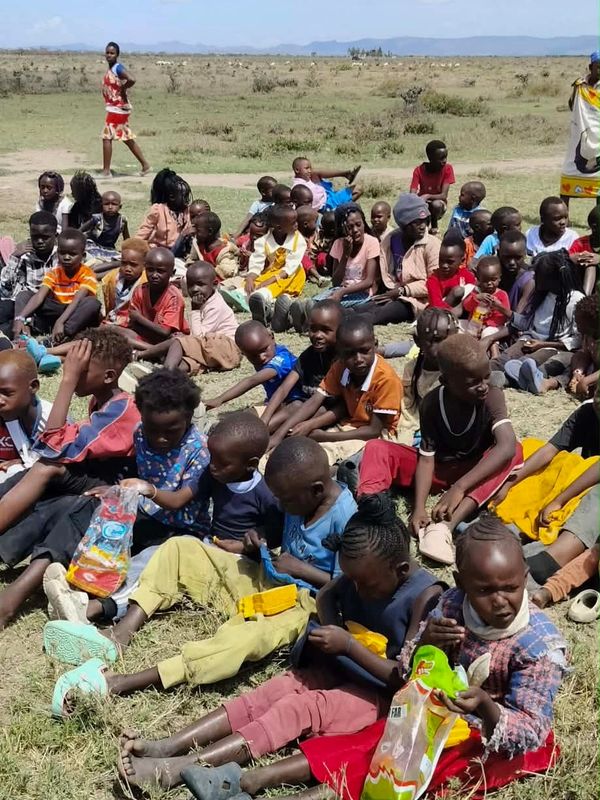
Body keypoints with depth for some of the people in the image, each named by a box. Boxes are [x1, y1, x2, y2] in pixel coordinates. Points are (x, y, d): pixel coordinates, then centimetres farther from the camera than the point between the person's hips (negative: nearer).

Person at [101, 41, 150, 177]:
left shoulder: (118, 68, -16)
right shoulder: (110, 69, 12)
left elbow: (131, 80, -32)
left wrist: (122, 89, -18)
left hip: (117, 108, -10)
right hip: (115, 108, 10)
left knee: (107, 137, -7)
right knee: (127, 138, 15)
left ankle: (106, 171, -3)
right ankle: (145, 165, 20)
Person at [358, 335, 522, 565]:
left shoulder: (491, 396, -23)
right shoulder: (431, 404, -18)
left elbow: (507, 446, -38)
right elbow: (427, 458, -19)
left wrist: (459, 487, -47)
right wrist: (419, 507, -36)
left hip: (474, 470, -1)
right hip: (440, 468, 1)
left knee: (515, 452, -32)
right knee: (377, 449, -17)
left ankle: (446, 525, -46)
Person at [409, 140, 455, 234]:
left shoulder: (447, 169, -17)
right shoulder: (419, 170, -16)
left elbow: (444, 195, -22)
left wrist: (427, 196, -39)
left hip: (438, 203, 0)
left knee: (436, 204, -34)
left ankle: (434, 225, -4)